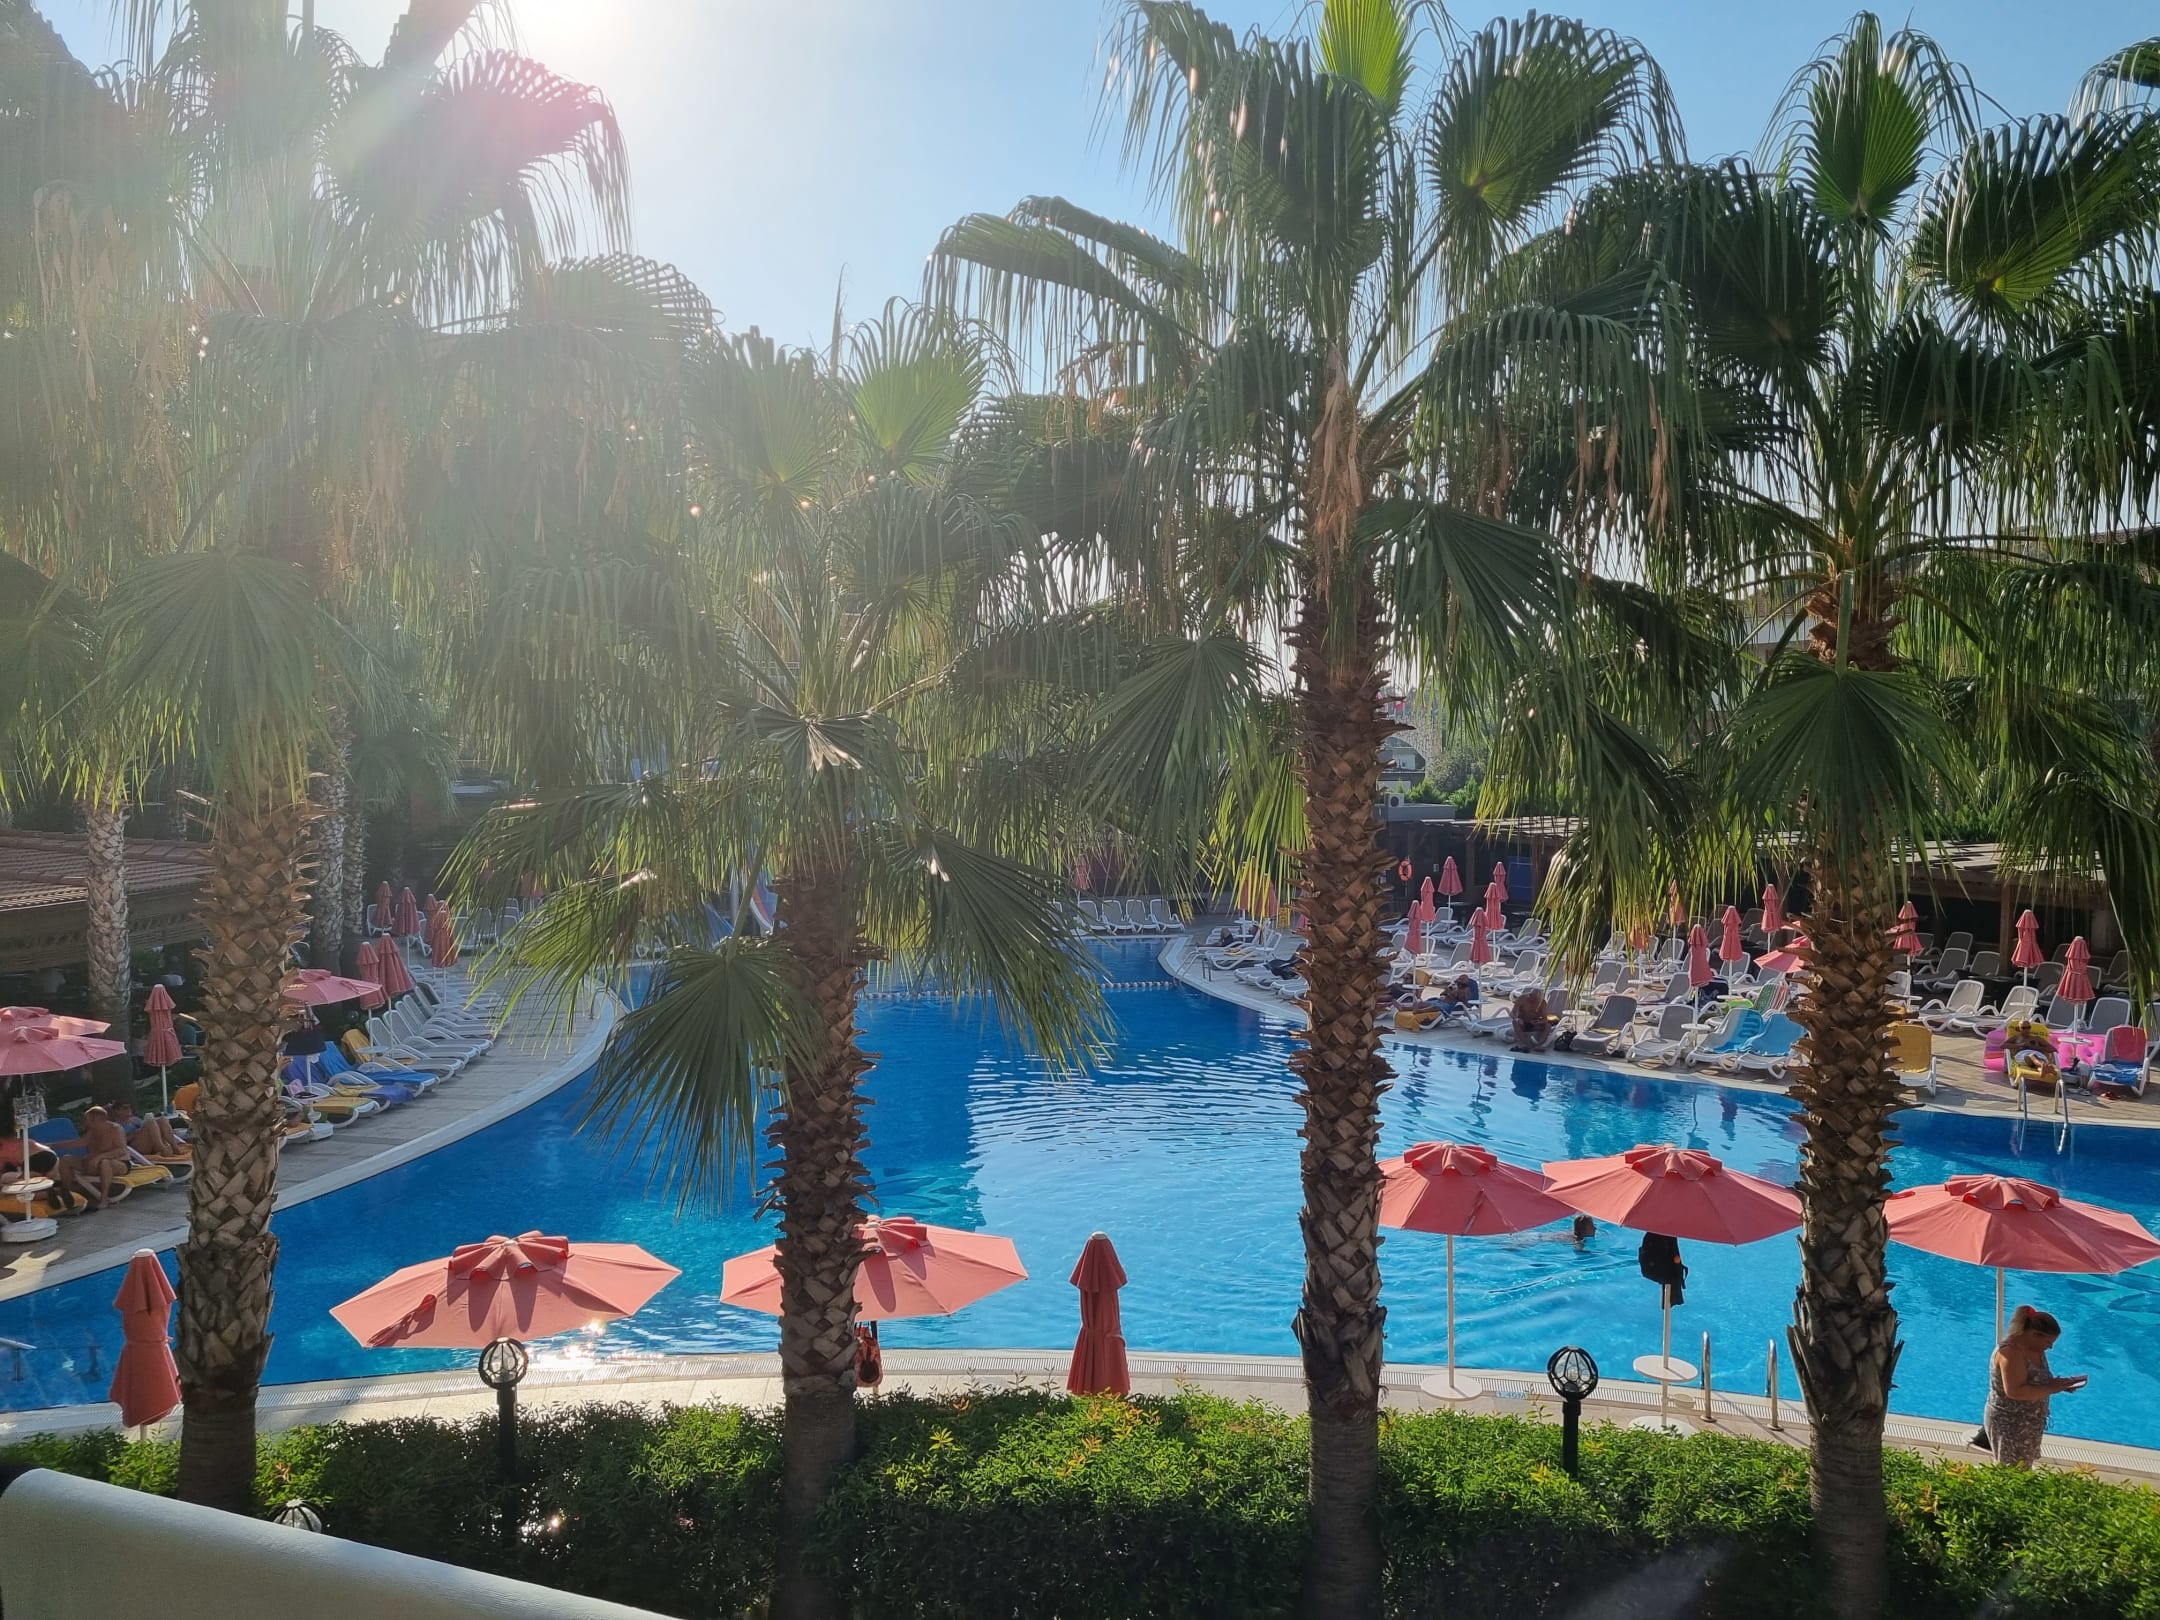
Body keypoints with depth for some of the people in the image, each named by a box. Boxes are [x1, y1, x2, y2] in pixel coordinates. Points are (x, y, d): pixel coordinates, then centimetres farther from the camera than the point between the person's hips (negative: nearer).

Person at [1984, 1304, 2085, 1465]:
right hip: (2009, 1425, -10)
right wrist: (2051, 1389, -23)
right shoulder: (2011, 1352, -24)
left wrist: (2059, 1385, -1)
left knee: (2023, 1470, 15)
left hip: (2027, 1424, 10)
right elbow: (2014, 1391, -30)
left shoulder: (2035, 1349, 6)